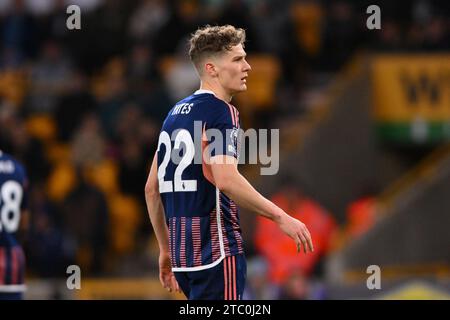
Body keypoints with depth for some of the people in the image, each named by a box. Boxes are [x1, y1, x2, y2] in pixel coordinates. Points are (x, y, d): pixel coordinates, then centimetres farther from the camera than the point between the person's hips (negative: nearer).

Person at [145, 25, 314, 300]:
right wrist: (281, 217, -20)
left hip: (182, 250, 9)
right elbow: (226, 179, -25)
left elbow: (152, 188, 18)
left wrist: (166, 250, 24)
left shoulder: (176, 113, 16)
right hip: (216, 248, -9)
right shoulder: (221, 112, -10)